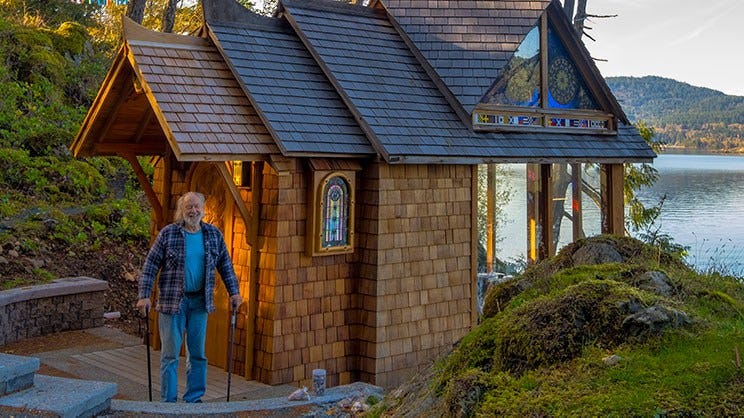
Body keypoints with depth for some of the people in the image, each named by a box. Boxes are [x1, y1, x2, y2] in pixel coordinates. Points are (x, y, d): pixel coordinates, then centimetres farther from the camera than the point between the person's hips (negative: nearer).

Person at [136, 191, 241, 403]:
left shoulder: (214, 234, 5)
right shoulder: (168, 233, -4)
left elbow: (225, 265, 13)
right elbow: (150, 266, -4)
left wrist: (234, 292, 8)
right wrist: (144, 295, -11)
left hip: (200, 301, 3)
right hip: (172, 300, -3)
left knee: (198, 353, 10)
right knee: (170, 354, 2)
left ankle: (194, 399, 21)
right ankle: (168, 401, 11)